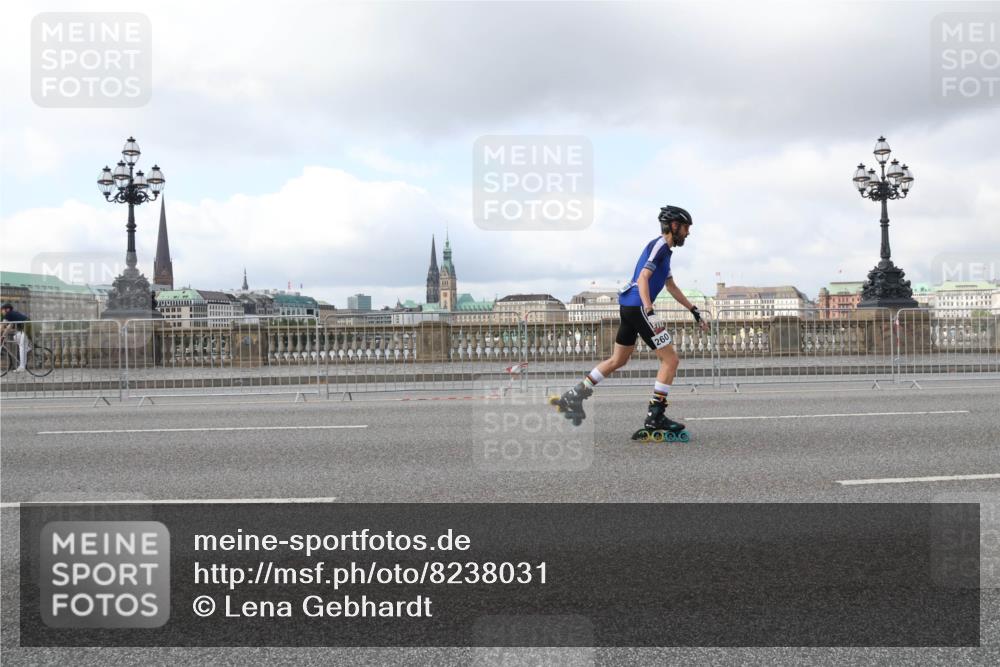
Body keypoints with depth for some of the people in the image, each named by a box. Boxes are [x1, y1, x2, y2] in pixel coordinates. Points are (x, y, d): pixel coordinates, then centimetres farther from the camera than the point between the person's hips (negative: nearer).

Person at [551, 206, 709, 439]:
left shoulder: (663, 249, 22)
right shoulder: (659, 245, -8)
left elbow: (672, 287, 30)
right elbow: (643, 278, -19)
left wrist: (695, 311, 30)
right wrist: (650, 314, -30)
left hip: (629, 307, 10)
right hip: (638, 306, -10)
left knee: (618, 360, 19)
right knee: (671, 360, -6)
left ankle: (574, 396, 19)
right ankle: (654, 418, -6)